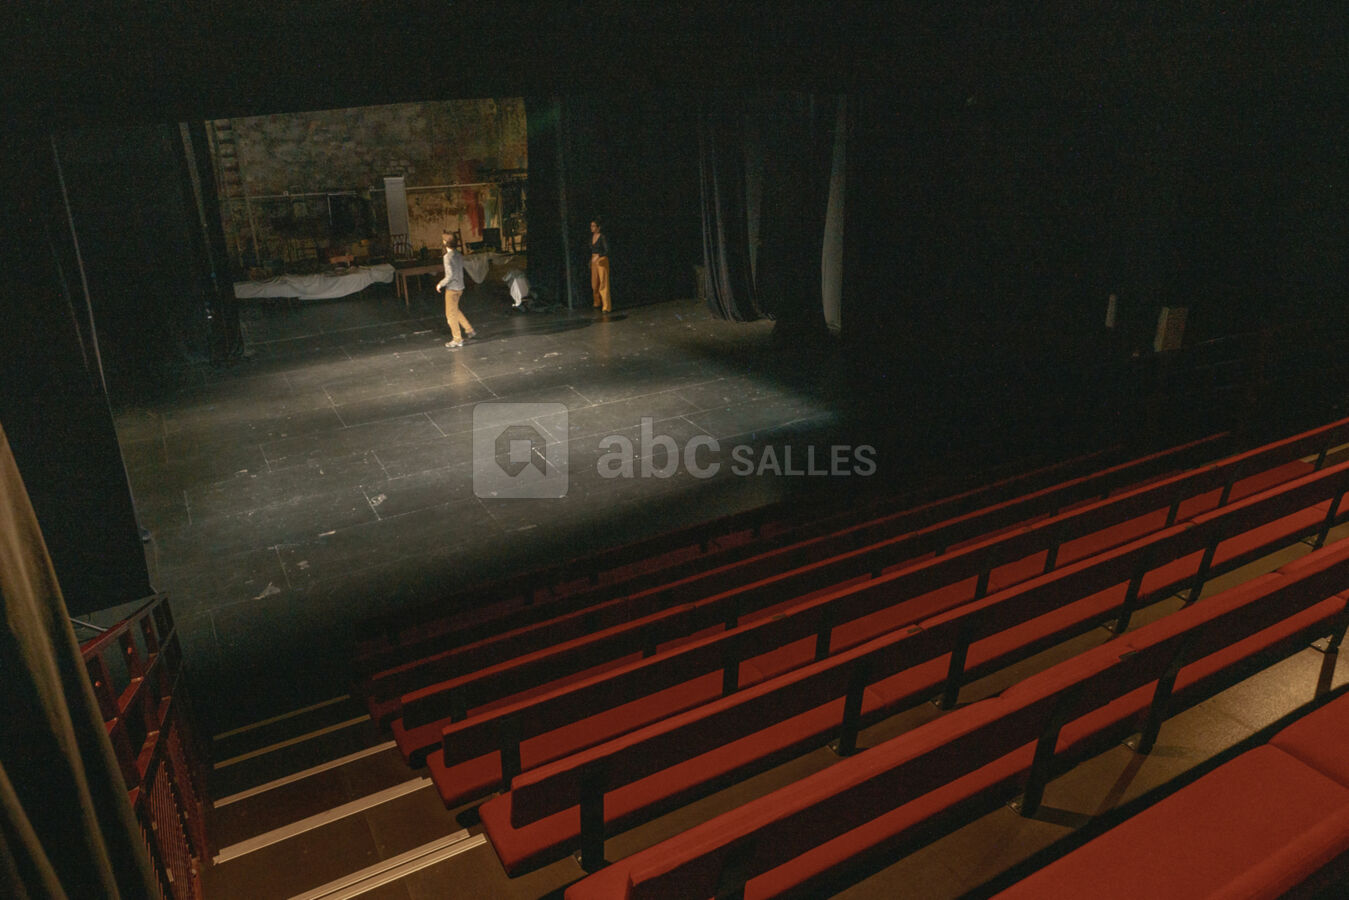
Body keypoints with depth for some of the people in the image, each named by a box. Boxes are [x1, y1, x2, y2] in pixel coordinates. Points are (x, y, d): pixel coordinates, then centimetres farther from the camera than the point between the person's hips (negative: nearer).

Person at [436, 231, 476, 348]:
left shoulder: (448, 256, -20)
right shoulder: (459, 255, 5)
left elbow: (450, 275, -24)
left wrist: (440, 284, -11)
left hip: (452, 288, -8)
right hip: (460, 287, 8)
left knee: (451, 314, 3)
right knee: (455, 311, 25)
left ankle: (458, 340, 9)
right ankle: (469, 330, 29)